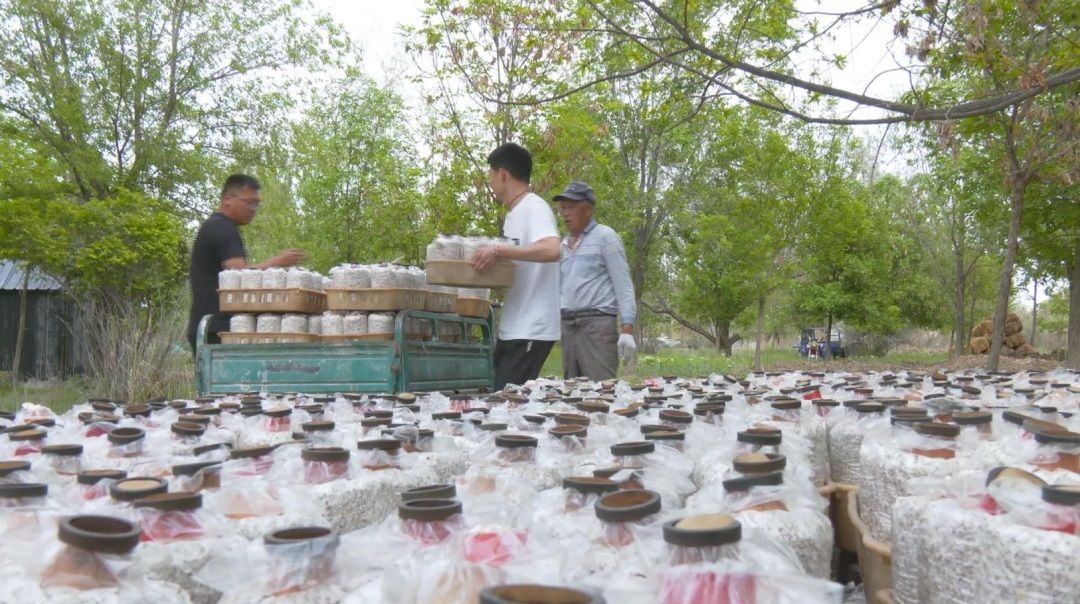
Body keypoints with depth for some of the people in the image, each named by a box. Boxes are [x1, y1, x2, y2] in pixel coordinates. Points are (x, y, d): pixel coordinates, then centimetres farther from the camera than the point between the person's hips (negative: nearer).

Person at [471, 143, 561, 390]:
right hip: (512, 328, 9)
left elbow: (552, 250, -29)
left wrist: (498, 251, -29)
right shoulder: (515, 212, 17)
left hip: (531, 330, -9)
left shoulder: (535, 208, -11)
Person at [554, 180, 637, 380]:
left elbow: (623, 285, -5)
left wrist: (627, 330, -14)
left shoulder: (605, 237, 1)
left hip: (597, 323, -6)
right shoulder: (564, 244, 18)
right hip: (567, 326, 6)